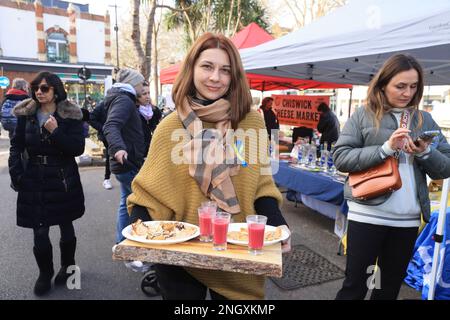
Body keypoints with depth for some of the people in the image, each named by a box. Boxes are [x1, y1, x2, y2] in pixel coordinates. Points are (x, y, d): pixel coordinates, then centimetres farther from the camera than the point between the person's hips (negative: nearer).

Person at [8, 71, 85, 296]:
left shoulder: (70, 115, -5)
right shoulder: (26, 114, 3)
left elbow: (78, 149, -10)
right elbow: (16, 146, 6)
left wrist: (56, 132, -22)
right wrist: (16, 175, -4)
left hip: (63, 180, -1)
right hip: (34, 180, 2)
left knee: (66, 227, 12)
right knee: (39, 232, -1)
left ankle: (67, 266, 35)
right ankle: (45, 273, 22)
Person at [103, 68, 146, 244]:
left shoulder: (122, 99, 16)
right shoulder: (124, 100, -15)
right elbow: (111, 126, -32)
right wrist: (118, 148, -48)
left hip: (125, 162, 11)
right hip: (128, 162, -11)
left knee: (127, 203, 16)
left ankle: (121, 242, 25)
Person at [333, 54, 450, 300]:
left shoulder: (425, 120, 9)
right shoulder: (363, 116, -2)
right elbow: (341, 158, -10)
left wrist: (425, 153, -12)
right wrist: (386, 148, -19)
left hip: (408, 219, 4)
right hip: (367, 215, -4)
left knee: (390, 286, 19)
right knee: (354, 285, 7)